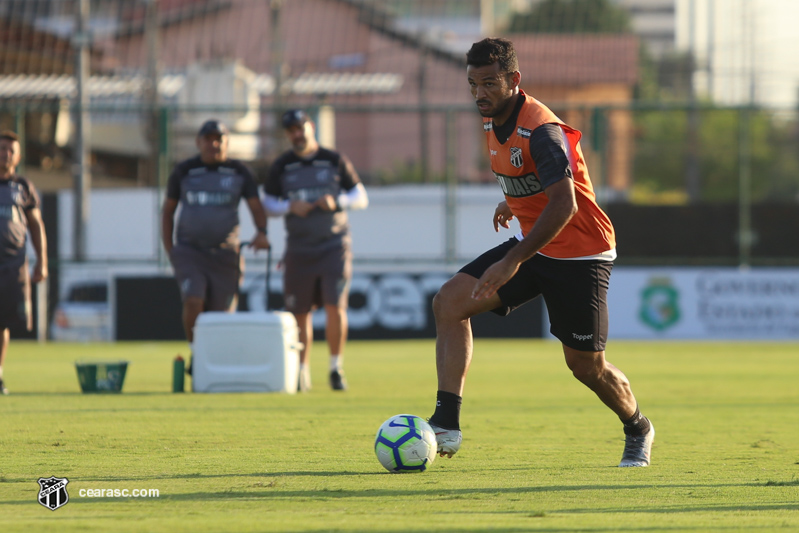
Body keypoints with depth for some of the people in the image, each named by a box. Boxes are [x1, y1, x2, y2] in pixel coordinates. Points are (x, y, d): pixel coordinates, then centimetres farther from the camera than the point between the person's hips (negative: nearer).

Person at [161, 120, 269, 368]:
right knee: (193, 302, -20)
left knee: (222, 314, -1)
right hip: (189, 252, -1)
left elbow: (256, 207, -3)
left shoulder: (238, 171, 3)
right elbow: (168, 210, 13)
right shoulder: (184, 171, 4)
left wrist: (261, 233, -24)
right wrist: (169, 250, 5)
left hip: (224, 254, 1)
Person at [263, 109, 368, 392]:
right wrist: (290, 206, -13)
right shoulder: (281, 166, 6)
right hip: (298, 249, 2)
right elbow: (268, 204, 7)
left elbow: (361, 197, 5)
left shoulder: (335, 161, 3)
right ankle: (302, 373, 13)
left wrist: (336, 201, -15)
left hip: (334, 244, -1)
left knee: (335, 307, -13)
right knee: (300, 313, 2)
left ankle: (336, 368, 1)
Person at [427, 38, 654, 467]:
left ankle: (637, 430, 32)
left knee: (585, 365, 1)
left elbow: (563, 205, -34)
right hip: (533, 246, 8)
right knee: (449, 301, -12)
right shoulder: (492, 122, 2)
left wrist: (513, 262, -37)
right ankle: (446, 424, -17)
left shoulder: (541, 129, -25)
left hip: (579, 256, -8)